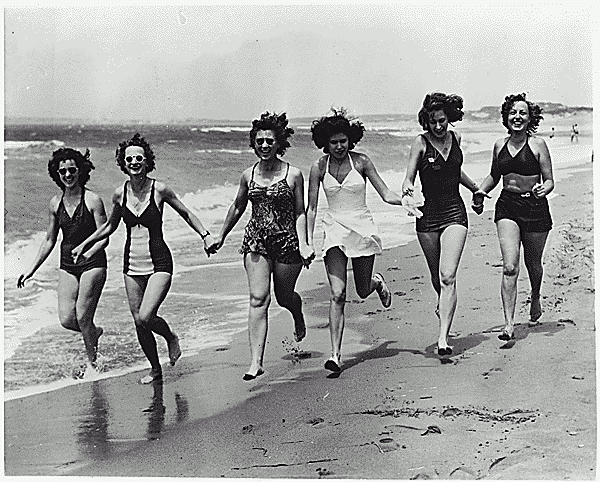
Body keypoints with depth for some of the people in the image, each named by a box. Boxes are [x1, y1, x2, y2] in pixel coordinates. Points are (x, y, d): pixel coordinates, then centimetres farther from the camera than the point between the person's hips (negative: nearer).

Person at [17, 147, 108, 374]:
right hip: (67, 265, 5)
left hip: (92, 263, -5)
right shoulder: (55, 203, 4)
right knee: (66, 319, -4)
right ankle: (94, 332, 29)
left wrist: (88, 252, -30)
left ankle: (92, 362, 18)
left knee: (82, 317, -5)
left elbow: (104, 237, -11)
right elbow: (49, 240, 12)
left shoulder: (93, 200, -10)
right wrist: (32, 269, 10)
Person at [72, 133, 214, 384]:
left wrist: (205, 236, -6)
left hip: (159, 263, -4)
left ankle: (171, 337, 15)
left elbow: (186, 214, 5)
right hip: (132, 264, 4)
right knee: (138, 322, 6)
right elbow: (110, 226, 19)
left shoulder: (159, 190, -9)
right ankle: (155, 370, 27)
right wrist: (84, 244, 18)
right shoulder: (120, 194, 1)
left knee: (145, 318, -19)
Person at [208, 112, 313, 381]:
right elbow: (237, 207, 18)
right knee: (258, 299, -9)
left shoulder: (293, 175, -5)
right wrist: (221, 235, 24)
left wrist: (303, 245, -14)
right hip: (255, 240, 2)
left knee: (284, 296, 13)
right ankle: (256, 362, -12)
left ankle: (298, 318, 51)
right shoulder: (248, 175, 4)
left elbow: (300, 213, -3)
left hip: (286, 240, -2)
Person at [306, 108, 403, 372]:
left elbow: (386, 194, 0)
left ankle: (377, 282, 51)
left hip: (362, 229, 0)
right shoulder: (319, 167, -1)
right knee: (337, 294, -12)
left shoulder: (361, 162, -3)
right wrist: (308, 240, -3)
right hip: (334, 231, 0)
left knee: (363, 290, 12)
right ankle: (335, 354, -9)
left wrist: (405, 201, -20)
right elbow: (311, 207, 2)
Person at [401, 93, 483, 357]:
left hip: (455, 212, 1)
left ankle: (443, 338, -17)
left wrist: (475, 187, 36)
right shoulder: (421, 142, -4)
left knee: (448, 277, -14)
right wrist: (408, 193, -29)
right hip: (427, 214, -1)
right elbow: (409, 178, -8)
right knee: (436, 277, 13)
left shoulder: (456, 138, 6)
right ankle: (443, 306, 47)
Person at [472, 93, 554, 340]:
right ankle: (509, 323, -13)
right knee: (509, 267, -12)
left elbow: (549, 181, -2)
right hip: (507, 207, 2)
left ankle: (536, 299, 47)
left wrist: (542, 190, -24)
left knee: (533, 263, 15)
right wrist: (480, 192, 5)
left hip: (535, 208, -2)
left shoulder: (537, 144, -5)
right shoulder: (500, 145, 6)